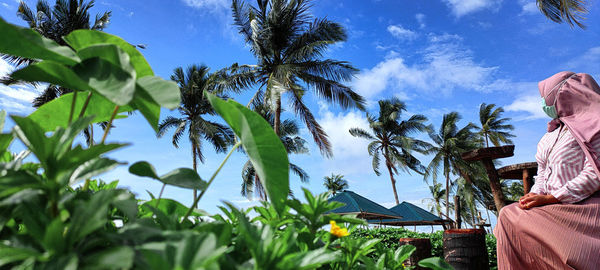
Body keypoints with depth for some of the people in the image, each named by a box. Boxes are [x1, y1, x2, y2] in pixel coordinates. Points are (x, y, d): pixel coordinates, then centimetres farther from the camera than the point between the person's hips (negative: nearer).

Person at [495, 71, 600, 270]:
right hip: (554, 205, 7)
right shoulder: (549, 137, 18)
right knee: (508, 214, -15)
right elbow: (542, 175, 17)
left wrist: (549, 198, -18)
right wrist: (535, 195, -4)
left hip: (583, 206, -7)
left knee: (513, 219, -24)